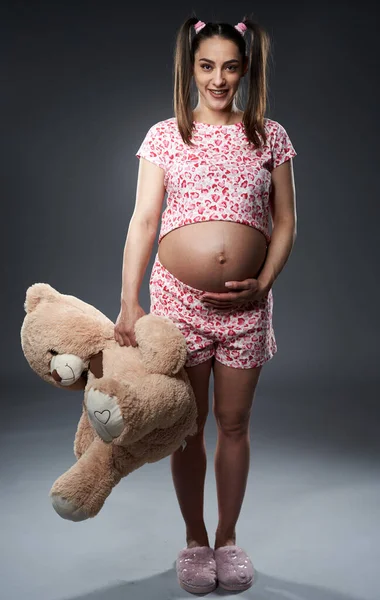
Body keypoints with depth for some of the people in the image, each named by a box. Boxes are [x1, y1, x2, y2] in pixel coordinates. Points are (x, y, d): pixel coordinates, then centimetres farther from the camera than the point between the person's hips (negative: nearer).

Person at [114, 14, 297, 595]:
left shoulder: (270, 136, 6)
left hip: (247, 304, 1)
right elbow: (143, 221, -3)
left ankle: (228, 538, 30)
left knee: (234, 423, 10)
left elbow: (285, 222, 7)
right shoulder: (164, 136, 3)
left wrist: (263, 284, -7)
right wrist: (129, 302, -11)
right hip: (178, 297, 0)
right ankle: (195, 540, 29)